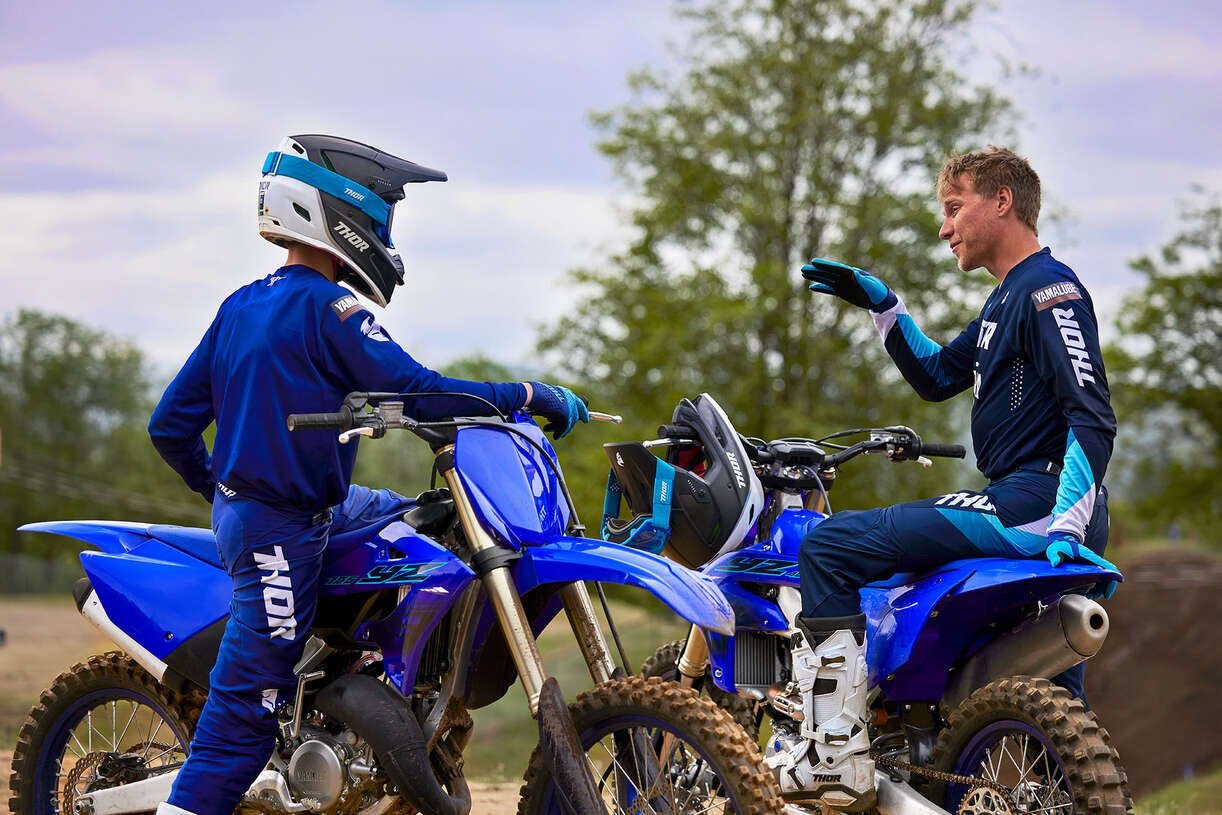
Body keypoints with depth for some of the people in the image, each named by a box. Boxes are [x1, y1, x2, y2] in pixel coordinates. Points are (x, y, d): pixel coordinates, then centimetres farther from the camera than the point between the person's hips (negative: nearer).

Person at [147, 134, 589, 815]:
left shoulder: (239, 307, 10)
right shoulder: (328, 309, -16)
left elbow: (171, 424, 12)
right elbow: (416, 392, -23)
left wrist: (217, 486, 26)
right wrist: (529, 395, -15)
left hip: (239, 505, 9)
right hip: (283, 530, -9)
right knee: (247, 706, -6)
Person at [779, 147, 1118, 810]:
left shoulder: (1049, 289, -8)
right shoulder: (1008, 297, 23)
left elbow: (1093, 418, -18)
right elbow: (936, 376, 35)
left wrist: (1067, 524, -27)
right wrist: (882, 305, 25)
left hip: (1033, 500, -11)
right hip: (1045, 515, 11)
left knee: (827, 547, -16)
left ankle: (840, 761, -22)